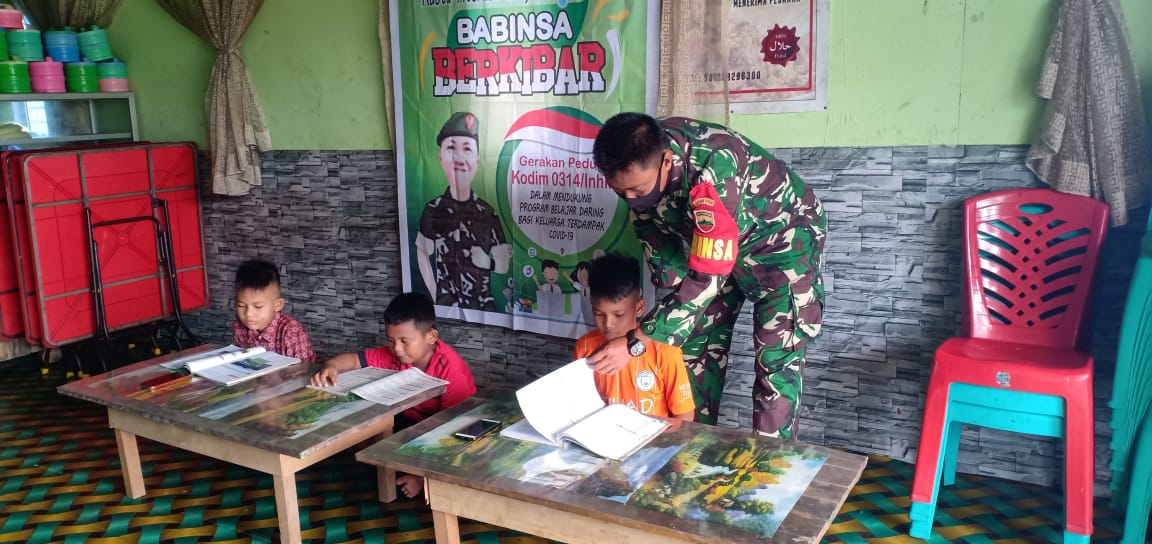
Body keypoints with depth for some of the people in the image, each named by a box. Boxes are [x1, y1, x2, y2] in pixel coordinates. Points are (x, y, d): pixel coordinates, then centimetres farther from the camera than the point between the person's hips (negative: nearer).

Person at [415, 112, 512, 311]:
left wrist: (485, 261, -21)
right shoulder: (433, 210, -5)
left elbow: (504, 265, -3)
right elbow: (422, 253, 3)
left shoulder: (487, 212, -4)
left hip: (484, 305, 1)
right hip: (446, 306, -1)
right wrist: (435, 296, -4)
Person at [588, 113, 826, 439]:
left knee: (776, 361, -11)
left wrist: (635, 343, -38)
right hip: (710, 241, 7)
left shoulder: (714, 170, -41)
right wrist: (675, 295, -4)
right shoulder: (640, 159, -20)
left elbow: (706, 278, -39)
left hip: (782, 237, -6)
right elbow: (651, 227, -3)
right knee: (698, 345, 7)